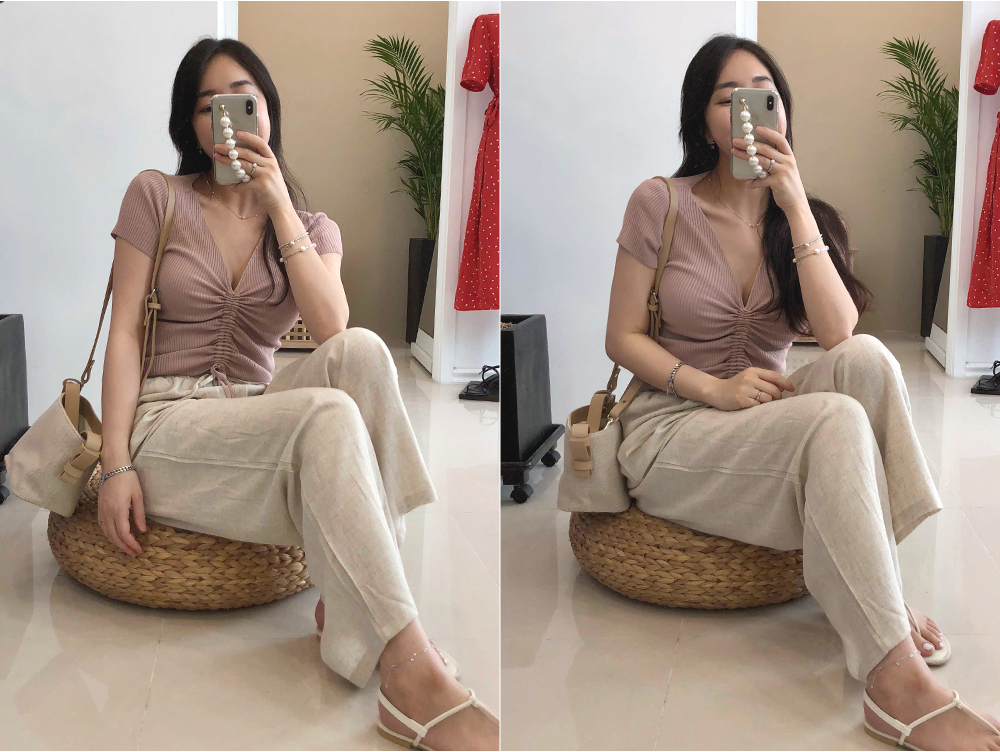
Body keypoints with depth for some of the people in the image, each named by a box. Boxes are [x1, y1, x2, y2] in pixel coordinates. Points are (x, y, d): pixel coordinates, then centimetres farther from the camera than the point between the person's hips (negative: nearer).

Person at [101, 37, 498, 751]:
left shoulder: (313, 228, 14)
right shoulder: (156, 196, 6)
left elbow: (333, 335, -7)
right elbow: (123, 333, -1)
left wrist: (278, 208, -9)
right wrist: (116, 464, -13)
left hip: (256, 421, 4)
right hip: (166, 424, -3)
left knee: (362, 351, -29)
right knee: (329, 416, -35)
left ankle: (349, 601, -28)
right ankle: (413, 673, -42)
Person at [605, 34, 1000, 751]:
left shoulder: (802, 216, 7)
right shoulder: (661, 204, -4)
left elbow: (840, 335, -11)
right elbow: (622, 338, -4)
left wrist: (796, 207, -16)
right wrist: (714, 387, -19)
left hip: (766, 429, 5)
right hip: (667, 434, -4)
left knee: (866, 359, -27)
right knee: (835, 422, -33)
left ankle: (888, 590, -24)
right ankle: (898, 682, -39)